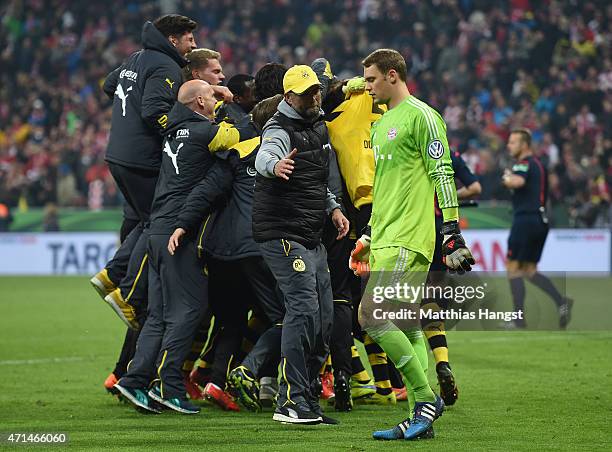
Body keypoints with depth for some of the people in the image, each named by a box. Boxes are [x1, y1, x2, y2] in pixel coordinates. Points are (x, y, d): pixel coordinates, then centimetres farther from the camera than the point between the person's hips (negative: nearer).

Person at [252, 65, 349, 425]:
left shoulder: (319, 126, 14)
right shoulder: (280, 130, -14)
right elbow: (263, 156, -38)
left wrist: (332, 208, 11)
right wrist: (275, 164, -61)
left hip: (313, 238, 9)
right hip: (283, 234, -9)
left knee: (324, 317, 9)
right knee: (303, 307, -20)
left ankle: (308, 399, 17)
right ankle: (291, 402, -21)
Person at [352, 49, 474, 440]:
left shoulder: (421, 116, -7)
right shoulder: (382, 125, 21)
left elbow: (442, 176, -11)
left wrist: (452, 233, -15)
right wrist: (369, 237, 28)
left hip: (409, 239, -9)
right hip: (386, 242, 9)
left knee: (372, 315, -17)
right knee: (407, 326, 5)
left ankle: (426, 398, -11)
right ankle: (423, 417, 5)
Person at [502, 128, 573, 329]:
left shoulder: (524, 163, -10)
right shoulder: (538, 164, 19)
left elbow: (517, 182, -32)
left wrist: (507, 178, -9)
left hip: (526, 220, -9)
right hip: (540, 220, 9)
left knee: (513, 268, -3)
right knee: (530, 271, 13)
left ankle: (519, 319, -6)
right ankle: (561, 301, -4)